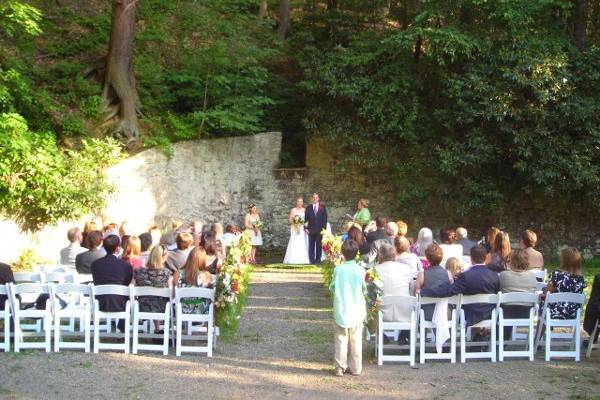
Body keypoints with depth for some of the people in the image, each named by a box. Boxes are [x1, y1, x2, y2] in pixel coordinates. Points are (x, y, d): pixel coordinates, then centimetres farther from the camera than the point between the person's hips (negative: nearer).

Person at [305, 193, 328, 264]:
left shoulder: (322, 207, 6)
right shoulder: (308, 208, 10)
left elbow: (325, 218, 3)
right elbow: (306, 219, 8)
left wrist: (324, 228, -5)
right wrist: (306, 228, -2)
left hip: (319, 230, -1)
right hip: (311, 230, 1)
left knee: (319, 245, 1)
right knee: (311, 245, -1)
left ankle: (318, 259, 7)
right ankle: (311, 259, 3)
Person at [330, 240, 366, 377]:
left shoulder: (338, 270, -10)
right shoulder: (360, 270, -10)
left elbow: (332, 287, -1)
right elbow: (364, 288, -1)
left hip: (341, 310, 0)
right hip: (357, 310, 0)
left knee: (341, 339, 7)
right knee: (356, 340, 10)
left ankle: (340, 368, 6)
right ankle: (356, 368, 15)